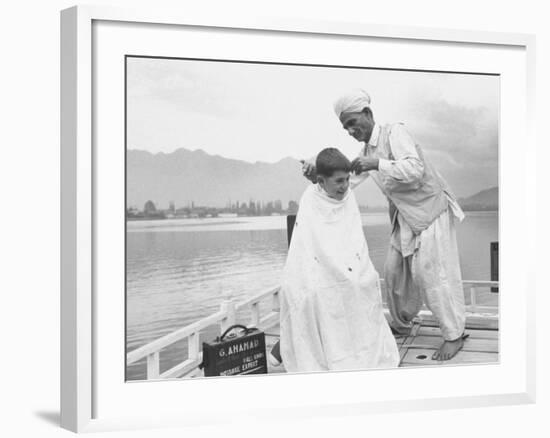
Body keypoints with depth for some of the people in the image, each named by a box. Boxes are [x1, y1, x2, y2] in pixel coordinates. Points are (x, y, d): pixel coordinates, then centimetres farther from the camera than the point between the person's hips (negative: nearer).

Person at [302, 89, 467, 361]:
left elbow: (415, 169, -30)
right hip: (404, 218, 8)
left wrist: (377, 164, -35)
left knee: (432, 273, -8)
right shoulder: (366, 150, 9)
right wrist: (317, 173, -13)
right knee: (394, 271, 11)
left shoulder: (394, 132, -16)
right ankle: (401, 324, 30)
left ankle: (454, 335, 3)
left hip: (430, 211, -8)